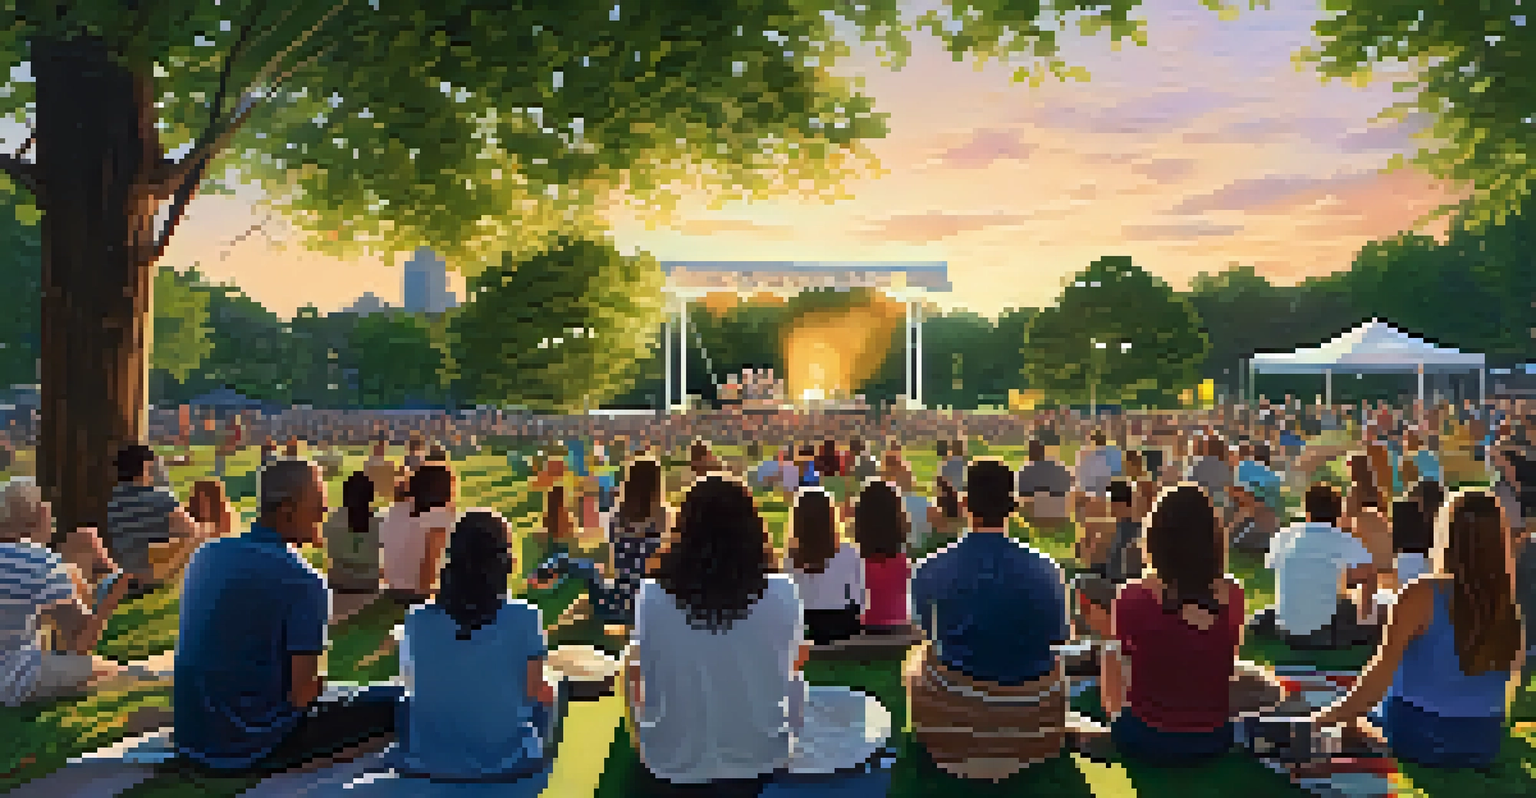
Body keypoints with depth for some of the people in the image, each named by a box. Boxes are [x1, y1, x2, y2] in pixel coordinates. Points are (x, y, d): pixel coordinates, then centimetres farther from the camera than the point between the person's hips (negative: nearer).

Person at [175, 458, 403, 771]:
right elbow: (302, 693, -20)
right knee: (396, 701, -4)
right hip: (251, 747, -8)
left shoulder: (205, 555, 3)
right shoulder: (303, 582, -20)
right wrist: (319, 685, 3)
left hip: (190, 739, 8)